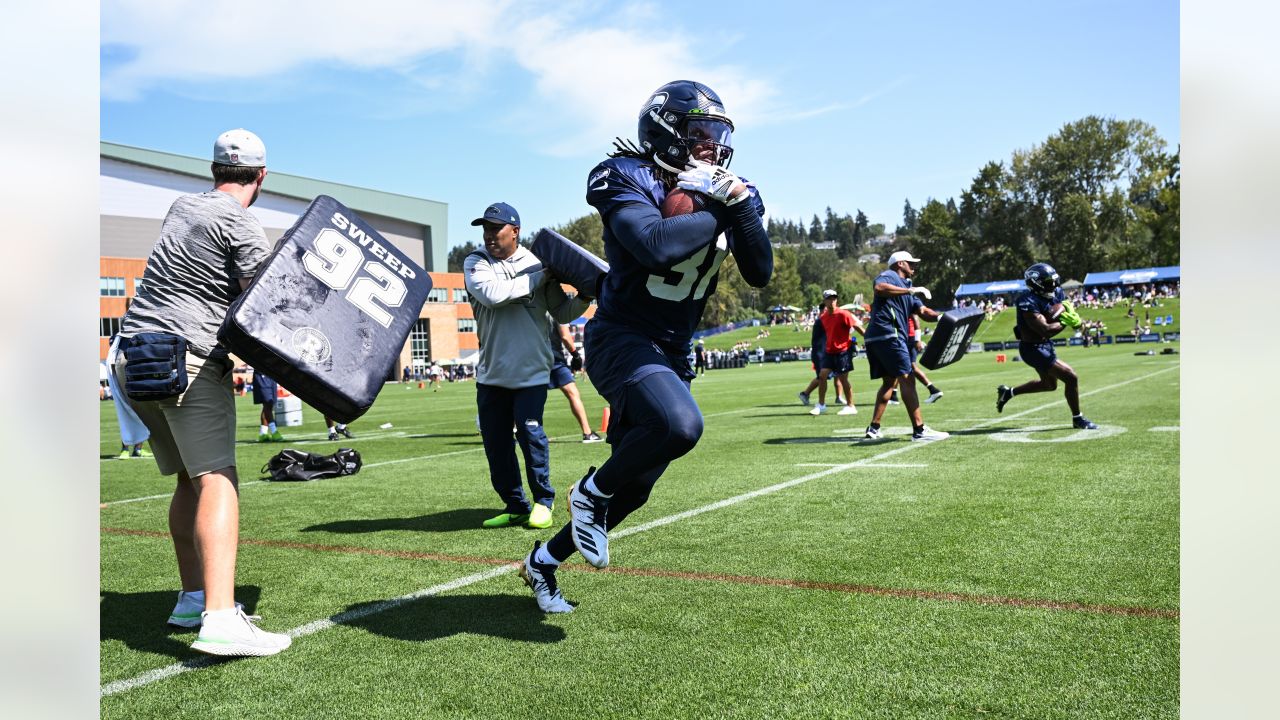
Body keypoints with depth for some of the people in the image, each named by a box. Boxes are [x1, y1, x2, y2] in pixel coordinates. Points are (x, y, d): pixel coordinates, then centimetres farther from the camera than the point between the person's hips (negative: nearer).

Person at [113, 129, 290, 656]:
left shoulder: (180, 208, 18)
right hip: (189, 359, -8)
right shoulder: (244, 228, -5)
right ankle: (219, 620, -27)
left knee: (189, 480, 16)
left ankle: (193, 599, 22)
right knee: (217, 480, -15)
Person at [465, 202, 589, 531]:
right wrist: (540, 277, -17)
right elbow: (492, 294, -20)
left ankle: (543, 501, 10)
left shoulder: (538, 264, 1)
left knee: (530, 432, -9)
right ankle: (516, 506, 21)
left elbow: (562, 313, 4)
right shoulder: (476, 263, 2)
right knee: (495, 441, 6)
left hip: (531, 370, -2)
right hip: (491, 371, 3)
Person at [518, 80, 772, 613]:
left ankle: (543, 562, 34)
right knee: (678, 425, -36)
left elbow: (759, 274, -2)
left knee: (634, 486, 11)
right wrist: (716, 213, -19)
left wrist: (740, 206, -15)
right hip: (621, 341, -7)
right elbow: (658, 246, -33)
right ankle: (591, 493, -4)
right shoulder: (629, 181, -14)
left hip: (671, 354, 8)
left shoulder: (725, 193, 6)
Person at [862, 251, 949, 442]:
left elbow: (922, 311, 19)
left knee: (889, 381, 16)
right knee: (907, 379, -13)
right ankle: (919, 430, -16)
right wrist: (910, 290, -22)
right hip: (888, 334, -11)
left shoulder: (906, 286, 29)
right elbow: (879, 288, -23)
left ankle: (874, 427, 17)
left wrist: (940, 316, 0)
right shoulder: (888, 275, 1)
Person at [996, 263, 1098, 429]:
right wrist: (1065, 322, -19)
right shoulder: (1029, 303, -27)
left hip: (1045, 345, 10)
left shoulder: (1056, 293, -1)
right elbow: (1046, 330, -31)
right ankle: (1077, 419, 7)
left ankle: (1008, 392, 39)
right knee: (1071, 377, -11)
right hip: (1033, 348, -10)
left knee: (1049, 384, 26)